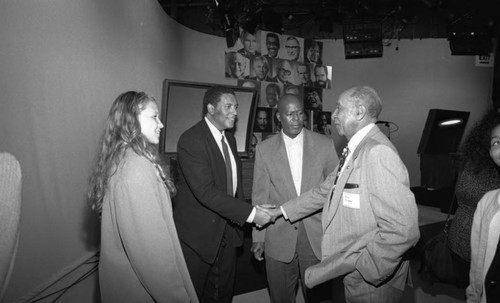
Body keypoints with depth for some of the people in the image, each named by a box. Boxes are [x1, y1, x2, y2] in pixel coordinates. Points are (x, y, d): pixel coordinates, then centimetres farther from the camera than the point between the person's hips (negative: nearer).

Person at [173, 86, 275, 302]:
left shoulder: (230, 139, 7)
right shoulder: (191, 140, -20)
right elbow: (205, 191, -28)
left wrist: (240, 220, 6)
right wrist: (250, 213, -28)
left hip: (227, 230, 7)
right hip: (197, 234, -7)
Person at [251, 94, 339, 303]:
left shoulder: (325, 145, -2)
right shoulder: (264, 149, -1)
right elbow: (260, 195, 1)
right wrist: (258, 237, 1)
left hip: (317, 235, 0)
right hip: (278, 238, 0)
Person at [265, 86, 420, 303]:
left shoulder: (378, 152, -24)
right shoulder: (354, 150, 7)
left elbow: (403, 229, -29)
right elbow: (325, 191, 14)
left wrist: (362, 270, -21)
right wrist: (282, 210, 14)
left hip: (372, 281, -8)